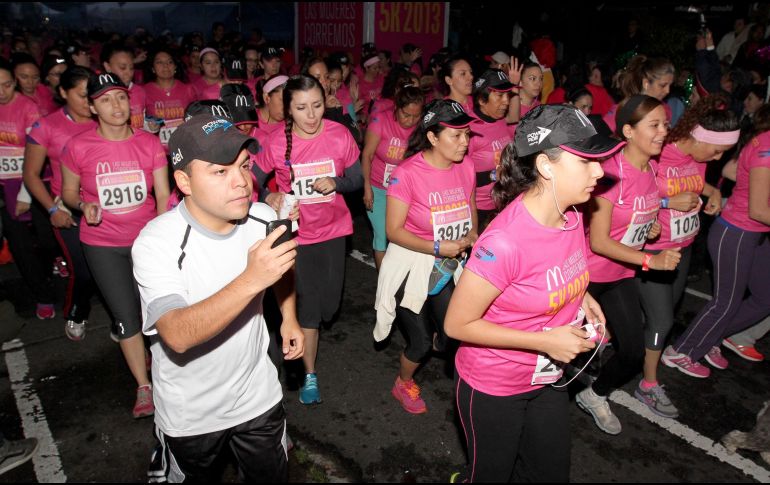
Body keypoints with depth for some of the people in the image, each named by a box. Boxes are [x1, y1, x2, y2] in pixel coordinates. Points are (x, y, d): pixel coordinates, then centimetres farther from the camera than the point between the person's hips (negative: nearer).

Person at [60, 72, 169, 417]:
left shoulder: (149, 144, -7)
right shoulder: (78, 147, -10)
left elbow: (163, 196, -7)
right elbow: (68, 192, 4)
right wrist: (83, 205, -18)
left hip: (146, 239, 1)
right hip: (102, 244, -1)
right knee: (126, 317, 1)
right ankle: (144, 387, 19)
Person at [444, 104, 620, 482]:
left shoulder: (571, 216, -9)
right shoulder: (505, 241, -33)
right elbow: (458, 325, -25)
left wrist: (579, 296, -6)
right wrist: (546, 341, -25)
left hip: (547, 380, 7)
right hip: (492, 389, -7)